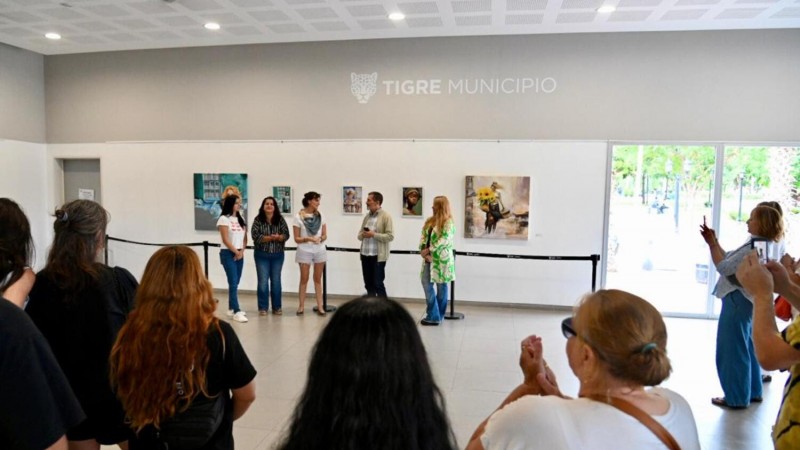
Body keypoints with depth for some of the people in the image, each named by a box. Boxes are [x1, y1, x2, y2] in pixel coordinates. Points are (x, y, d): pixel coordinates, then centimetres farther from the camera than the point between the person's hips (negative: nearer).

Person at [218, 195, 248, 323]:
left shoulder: (241, 219, 13)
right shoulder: (224, 219, -7)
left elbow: (245, 238, 10)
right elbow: (225, 240, -12)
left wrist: (241, 252, -4)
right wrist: (236, 252, -7)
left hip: (239, 254, 6)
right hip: (228, 253, -6)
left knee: (235, 283, 11)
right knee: (233, 283, -11)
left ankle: (231, 308, 20)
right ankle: (236, 312, -12)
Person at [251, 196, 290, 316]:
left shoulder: (280, 219, 1)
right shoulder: (258, 219, -3)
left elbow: (286, 234, -4)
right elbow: (255, 236, -12)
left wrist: (278, 237, -25)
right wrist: (270, 238, -22)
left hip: (278, 255, 2)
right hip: (261, 255, -2)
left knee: (276, 281, 8)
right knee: (263, 281, 1)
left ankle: (277, 307, 17)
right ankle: (263, 308, 11)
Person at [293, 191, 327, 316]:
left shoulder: (320, 216, 5)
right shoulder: (299, 216, -6)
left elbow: (325, 235, 7)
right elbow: (297, 238, -5)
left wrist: (320, 238, -14)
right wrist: (307, 238, -22)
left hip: (320, 250, 3)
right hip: (304, 251, -3)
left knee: (318, 279, 7)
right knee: (304, 279, 3)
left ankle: (320, 306, 9)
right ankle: (301, 306, 11)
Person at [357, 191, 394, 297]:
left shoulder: (386, 216, -6)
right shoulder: (367, 216, 13)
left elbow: (390, 236, -13)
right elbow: (359, 235, 17)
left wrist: (374, 234, -18)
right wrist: (363, 234, -6)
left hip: (378, 256, -6)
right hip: (365, 255, 6)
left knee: (378, 284, -2)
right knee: (368, 284, 12)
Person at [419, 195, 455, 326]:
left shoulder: (448, 222, -9)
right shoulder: (430, 220, 13)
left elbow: (444, 239, -18)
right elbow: (423, 236, 8)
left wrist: (428, 250, -16)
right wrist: (423, 251, -8)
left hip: (441, 258, -7)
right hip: (429, 258, 7)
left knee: (441, 285, 4)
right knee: (426, 283, 2)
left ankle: (436, 316, 12)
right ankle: (434, 315, 9)